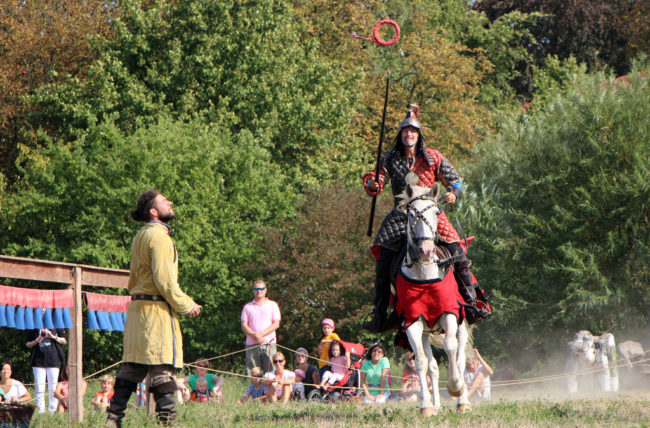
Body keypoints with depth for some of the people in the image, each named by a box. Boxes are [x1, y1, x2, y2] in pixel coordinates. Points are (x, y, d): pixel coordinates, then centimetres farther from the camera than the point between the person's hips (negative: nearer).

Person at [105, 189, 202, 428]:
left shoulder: (140, 237, 18)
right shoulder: (159, 237, -12)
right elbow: (164, 280, -18)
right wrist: (186, 305, -7)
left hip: (137, 308, 9)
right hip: (157, 309, -9)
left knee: (133, 367, 10)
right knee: (162, 367, -9)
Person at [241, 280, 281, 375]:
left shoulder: (272, 305, 12)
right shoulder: (247, 307, 15)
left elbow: (276, 324, 2)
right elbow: (244, 326, 6)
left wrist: (261, 334, -11)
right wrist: (254, 335, -13)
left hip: (268, 343, -1)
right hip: (251, 345, 1)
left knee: (270, 371, -9)